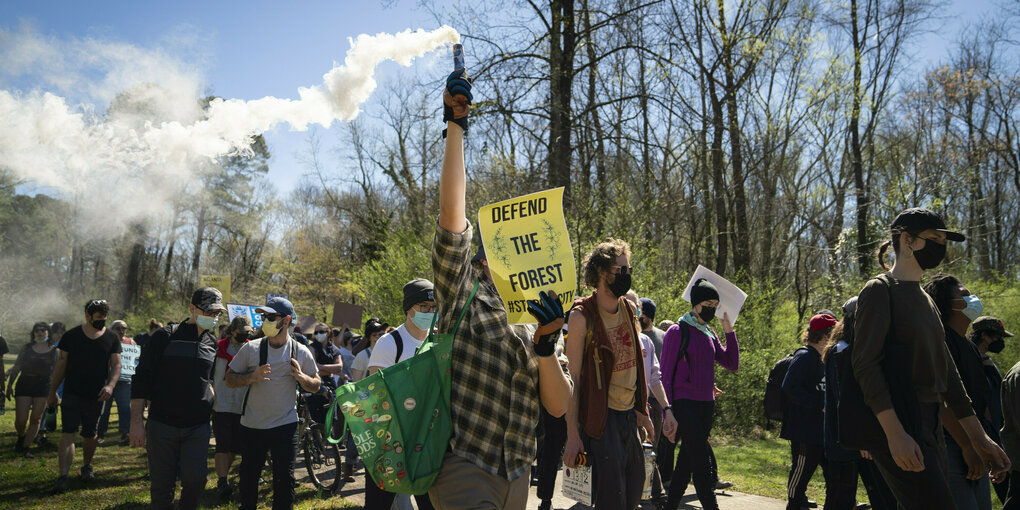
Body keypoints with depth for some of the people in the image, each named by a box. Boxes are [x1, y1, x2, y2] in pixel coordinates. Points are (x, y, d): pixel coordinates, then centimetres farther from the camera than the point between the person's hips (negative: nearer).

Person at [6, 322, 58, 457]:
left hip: (43, 386, 0)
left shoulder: (54, 351, 5)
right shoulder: (27, 348, 7)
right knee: (21, 420, -3)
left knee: (36, 419, -1)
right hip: (24, 385, 0)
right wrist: (10, 384, 5)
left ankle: (26, 447, 11)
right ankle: (21, 437, 28)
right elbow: (16, 367, 9)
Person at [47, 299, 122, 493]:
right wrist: (52, 392, 7)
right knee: (68, 433, -9)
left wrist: (110, 385, -17)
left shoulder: (112, 338, 4)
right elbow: (61, 365, 6)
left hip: (96, 396, 1)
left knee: (90, 434, 12)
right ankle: (63, 477, -10)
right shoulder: (71, 336, 2)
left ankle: (87, 466, 33)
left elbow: (116, 365, 1)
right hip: (72, 393, -1)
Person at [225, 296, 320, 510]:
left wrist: (300, 376, -15)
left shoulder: (301, 352, -2)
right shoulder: (251, 348, -3)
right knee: (248, 477, 14)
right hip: (252, 425, 1)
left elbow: (315, 386, 6)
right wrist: (252, 377, -18)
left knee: (285, 480, 1)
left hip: (285, 425, -1)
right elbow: (229, 379, 0)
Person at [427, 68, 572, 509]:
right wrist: (456, 127, -15)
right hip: (464, 469, -5)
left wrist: (545, 347, -13)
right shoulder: (464, 299, -1)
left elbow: (559, 407, 3)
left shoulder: (531, 330, 13)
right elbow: (452, 209, -12)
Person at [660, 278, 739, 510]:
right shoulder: (678, 331, -7)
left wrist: (729, 331, 5)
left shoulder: (710, 334, 13)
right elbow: (666, 374, -8)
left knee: (687, 459, 11)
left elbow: (732, 365, 13)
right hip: (685, 404, -7)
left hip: (707, 404, 7)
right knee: (701, 460, -9)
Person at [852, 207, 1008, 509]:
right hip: (897, 425, -8)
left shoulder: (926, 300, 19)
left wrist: (977, 436, 18)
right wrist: (895, 433, -23)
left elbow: (944, 370, 20)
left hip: (931, 426, 9)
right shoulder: (880, 290, -7)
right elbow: (865, 363, -16)